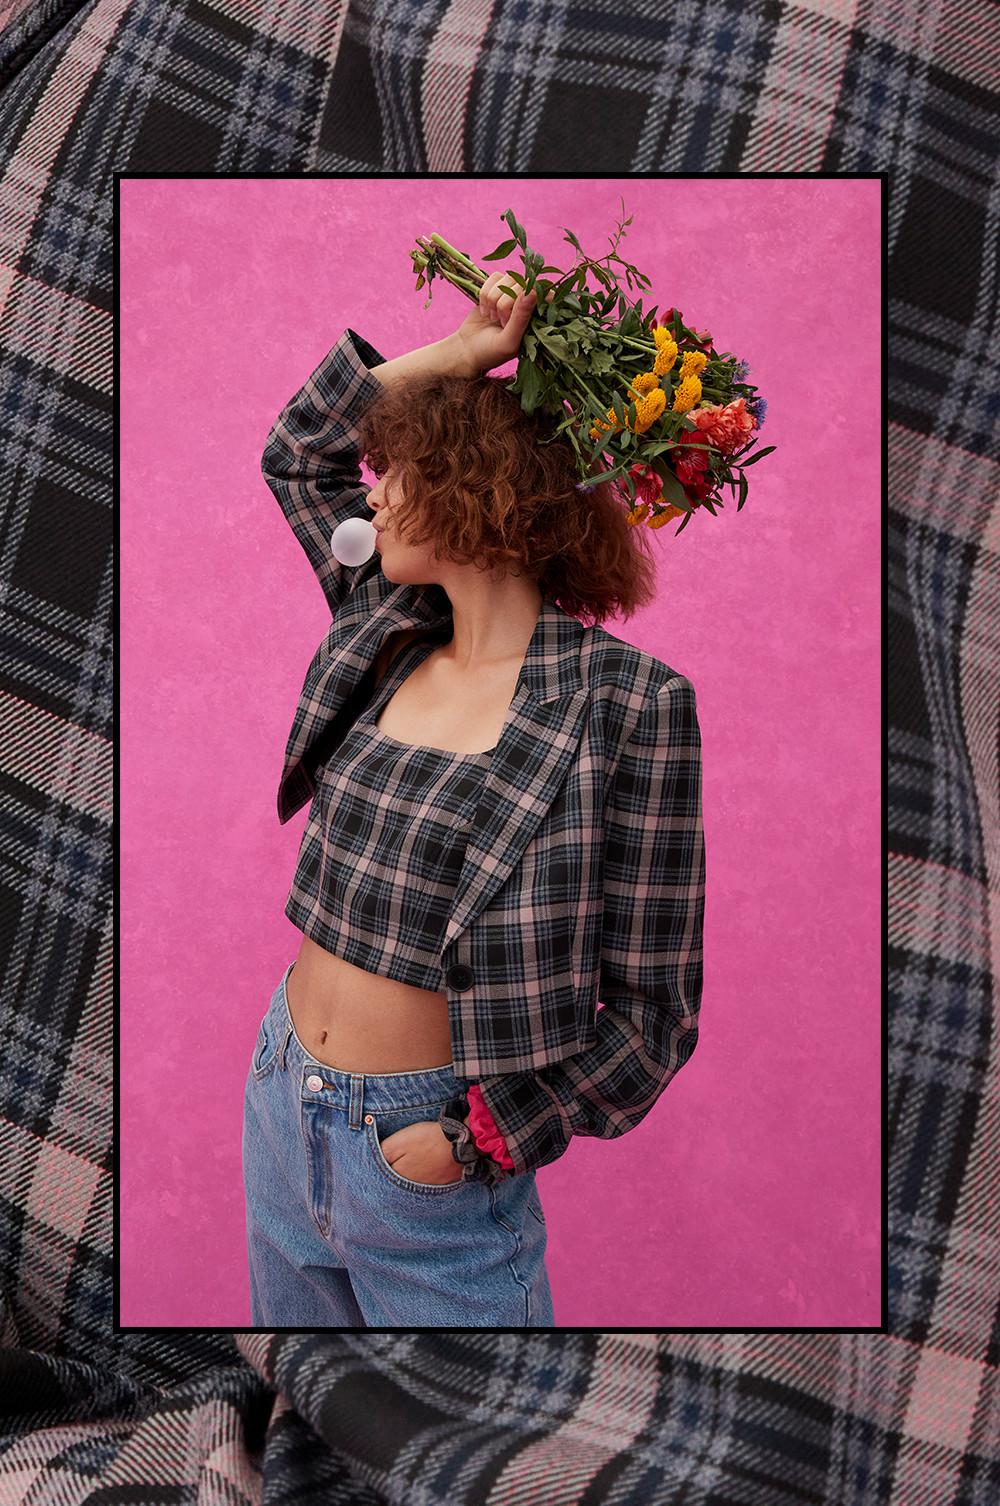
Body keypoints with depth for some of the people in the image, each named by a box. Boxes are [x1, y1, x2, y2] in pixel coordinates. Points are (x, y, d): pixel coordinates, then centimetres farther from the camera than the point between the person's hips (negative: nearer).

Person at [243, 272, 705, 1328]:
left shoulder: (625, 705, -19)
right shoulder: (387, 637, -1)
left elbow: (652, 1009, -15)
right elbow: (296, 449, 13)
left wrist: (473, 1144, -15)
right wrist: (467, 349, 4)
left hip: (429, 1159, -6)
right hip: (280, 1105, 6)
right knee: (291, 1321, 26)